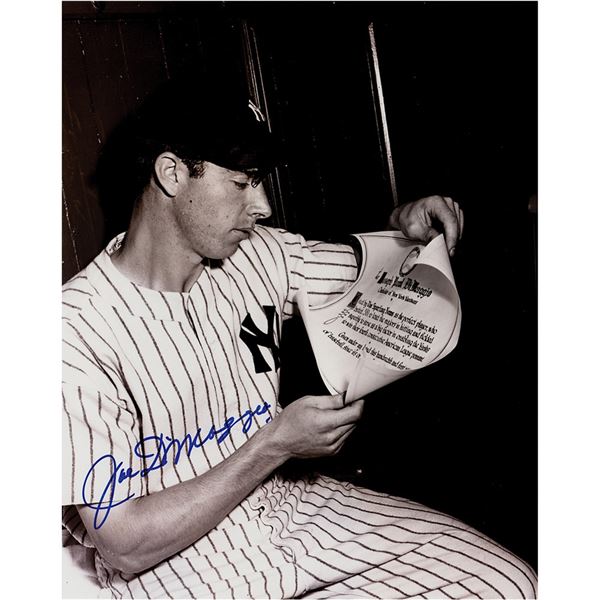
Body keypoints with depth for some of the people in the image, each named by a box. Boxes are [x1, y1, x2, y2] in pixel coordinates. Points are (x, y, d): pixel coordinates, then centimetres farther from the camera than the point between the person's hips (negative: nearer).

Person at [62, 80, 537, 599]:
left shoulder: (259, 255, -3)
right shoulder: (81, 331, -21)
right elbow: (125, 547, -20)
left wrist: (406, 226, -13)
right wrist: (276, 444, -22)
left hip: (281, 503, 6)